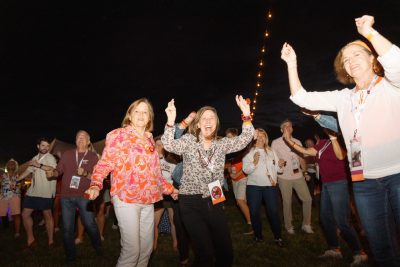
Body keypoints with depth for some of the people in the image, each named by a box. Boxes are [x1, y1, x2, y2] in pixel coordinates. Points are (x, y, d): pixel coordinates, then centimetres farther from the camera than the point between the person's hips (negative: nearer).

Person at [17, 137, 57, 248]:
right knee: (25, 214, 9)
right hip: (33, 191, 7)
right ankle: (30, 239, 22)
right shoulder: (35, 158, 14)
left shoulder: (50, 158, -8)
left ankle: (50, 240, 10)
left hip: (45, 193, -7)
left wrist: (39, 165, -22)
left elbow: (54, 170, -25)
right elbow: (28, 171, 22)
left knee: (47, 215, 1)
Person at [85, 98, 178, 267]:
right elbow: (104, 163, -6)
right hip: (126, 198, -6)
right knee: (131, 249, -6)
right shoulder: (118, 135, 0)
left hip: (147, 200, 6)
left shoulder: (150, 140, 15)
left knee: (146, 248, 11)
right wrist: (95, 186, -22)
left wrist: (169, 189, 24)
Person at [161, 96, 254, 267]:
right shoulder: (188, 141, -3)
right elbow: (169, 146, -19)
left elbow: (244, 139, -3)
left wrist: (246, 116, -17)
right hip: (192, 203, -4)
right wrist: (171, 121, -35)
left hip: (214, 202, 4)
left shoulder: (221, 144, 6)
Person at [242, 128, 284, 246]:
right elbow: (246, 170, -6)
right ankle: (258, 235, 23)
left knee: (274, 211, -3)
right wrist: (255, 162, -21)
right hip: (253, 186, -1)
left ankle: (278, 237, 13)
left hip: (270, 185, 2)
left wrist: (280, 165, -8)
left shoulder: (271, 152, 12)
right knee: (254, 212, 5)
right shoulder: (249, 152, 2)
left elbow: (277, 168, 13)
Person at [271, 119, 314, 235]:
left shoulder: (297, 142, 9)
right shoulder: (276, 142, -3)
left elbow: (301, 158, 14)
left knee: (308, 199, 2)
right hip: (284, 177, -4)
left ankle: (306, 225, 19)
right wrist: (278, 163, -22)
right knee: (287, 202, 3)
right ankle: (289, 226, 21)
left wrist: (305, 172, 6)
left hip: (298, 176, 4)